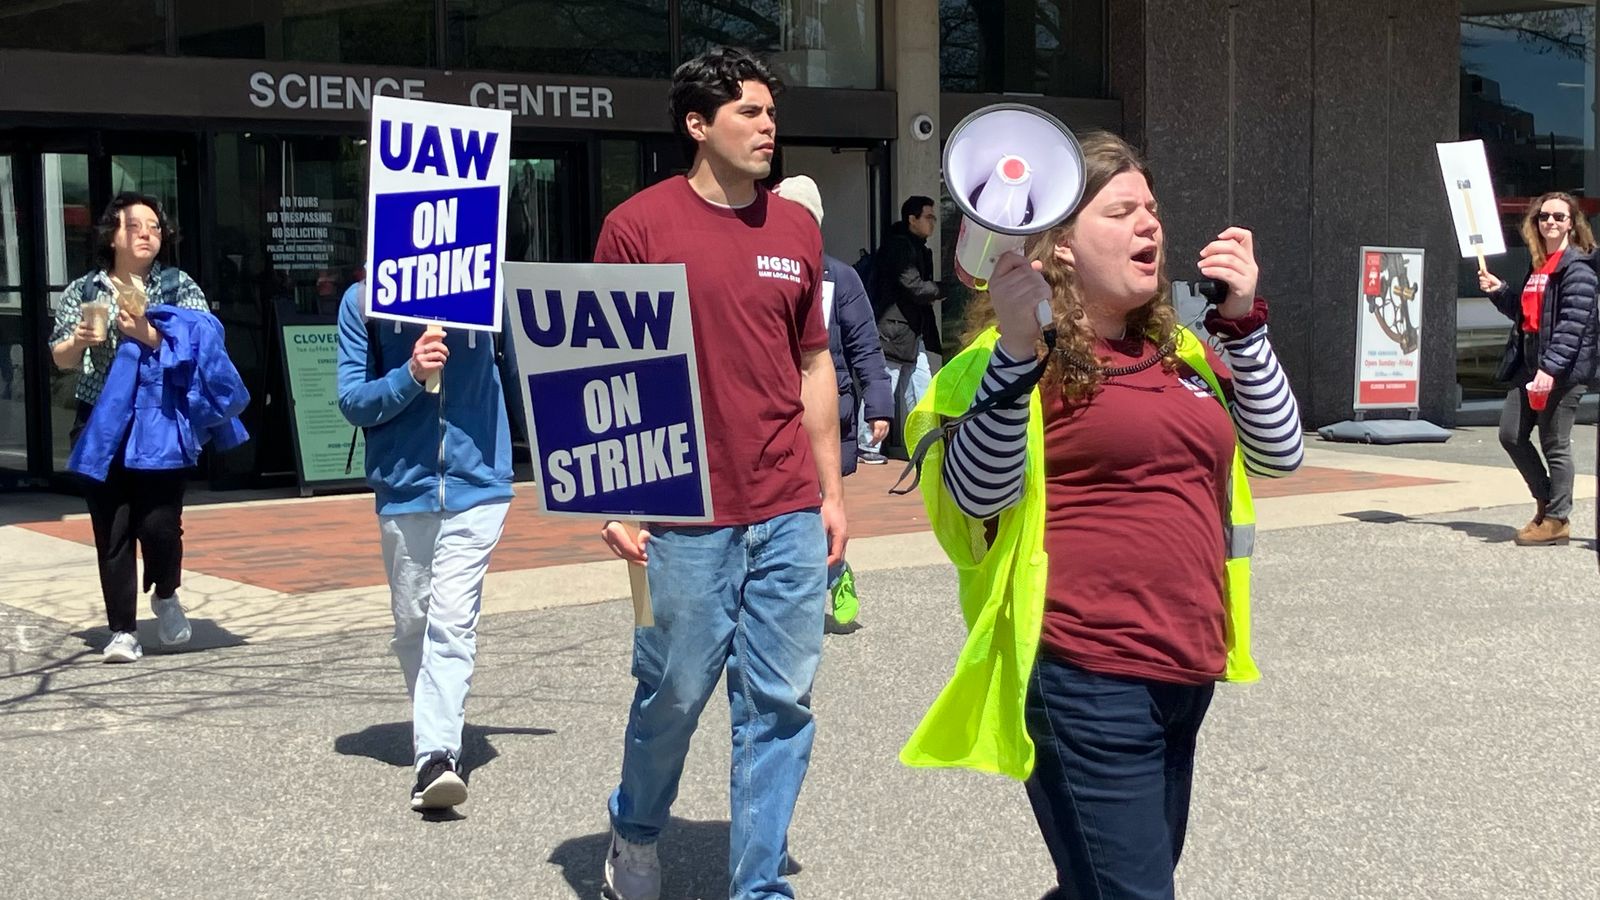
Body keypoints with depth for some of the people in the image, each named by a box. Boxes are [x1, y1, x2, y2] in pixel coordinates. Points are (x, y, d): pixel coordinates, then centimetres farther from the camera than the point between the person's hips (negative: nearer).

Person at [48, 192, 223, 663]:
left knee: (159, 523, -7)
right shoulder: (84, 290, 9)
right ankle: (122, 631, 9)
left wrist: (148, 333, -20)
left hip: (161, 425, -2)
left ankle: (165, 596, 23)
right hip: (102, 426, 2)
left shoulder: (179, 285, 4)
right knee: (112, 531, 1)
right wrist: (78, 342, -11)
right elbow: (61, 360, 11)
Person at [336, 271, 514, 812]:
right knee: (412, 624, 13)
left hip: (477, 485, -2)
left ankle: (436, 756, -20)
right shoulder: (363, 300, 1)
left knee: (453, 622, -14)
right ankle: (437, 732, 33)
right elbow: (352, 402, -3)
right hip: (403, 488, 2)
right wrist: (409, 375, -19)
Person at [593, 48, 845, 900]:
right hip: (686, 515, -4)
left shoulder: (796, 228, 10)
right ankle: (634, 831, 35)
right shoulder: (639, 223, -4)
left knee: (779, 704, 6)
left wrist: (832, 491, 13)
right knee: (674, 692, 7)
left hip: (790, 517, 4)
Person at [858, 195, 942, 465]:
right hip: (893, 330, -9)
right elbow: (914, 288, -19)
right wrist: (943, 290, -7)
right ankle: (867, 446, 4)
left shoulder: (920, 250, 17)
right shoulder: (898, 246, -12)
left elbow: (922, 289, 15)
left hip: (914, 335, 9)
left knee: (920, 391, 8)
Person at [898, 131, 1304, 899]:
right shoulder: (1027, 357, -7)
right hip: (1087, 680, -8)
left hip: (1184, 674, 8)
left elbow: (1278, 451, 12)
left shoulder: (1178, 349, 14)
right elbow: (977, 496, -19)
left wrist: (1243, 321, 3)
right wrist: (1015, 349, -28)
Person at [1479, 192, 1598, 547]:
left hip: (1563, 369, -9)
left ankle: (1557, 520, 10)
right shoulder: (1538, 264, 16)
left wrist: (1550, 368, -25)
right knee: (1511, 434, 8)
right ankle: (1546, 501, 24)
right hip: (1530, 364, 9)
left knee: (1554, 445, -1)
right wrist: (1499, 291, 10)